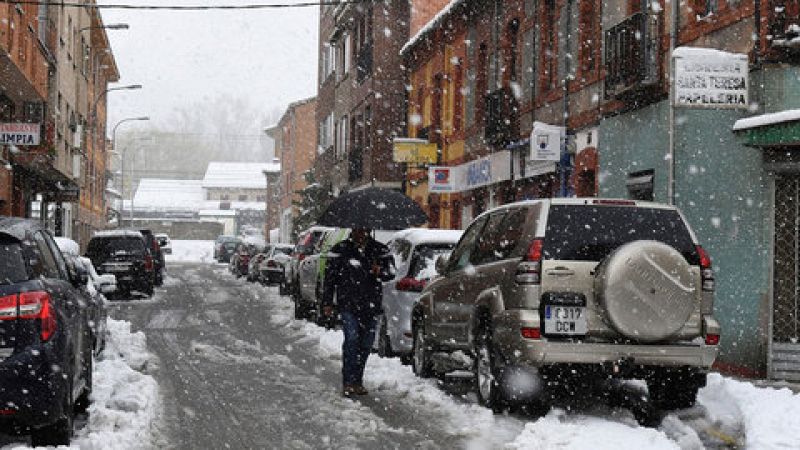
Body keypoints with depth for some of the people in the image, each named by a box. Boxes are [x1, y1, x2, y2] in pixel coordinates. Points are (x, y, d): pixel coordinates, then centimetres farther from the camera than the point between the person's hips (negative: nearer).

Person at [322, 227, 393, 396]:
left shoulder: (379, 250, 9)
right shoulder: (341, 250, 4)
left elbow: (390, 272, 8)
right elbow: (330, 277, 6)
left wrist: (380, 271, -16)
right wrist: (327, 303, 3)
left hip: (371, 305, 3)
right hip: (348, 304, -3)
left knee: (366, 344, 6)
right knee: (352, 339, -16)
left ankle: (357, 381, 18)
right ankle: (348, 382, -13)